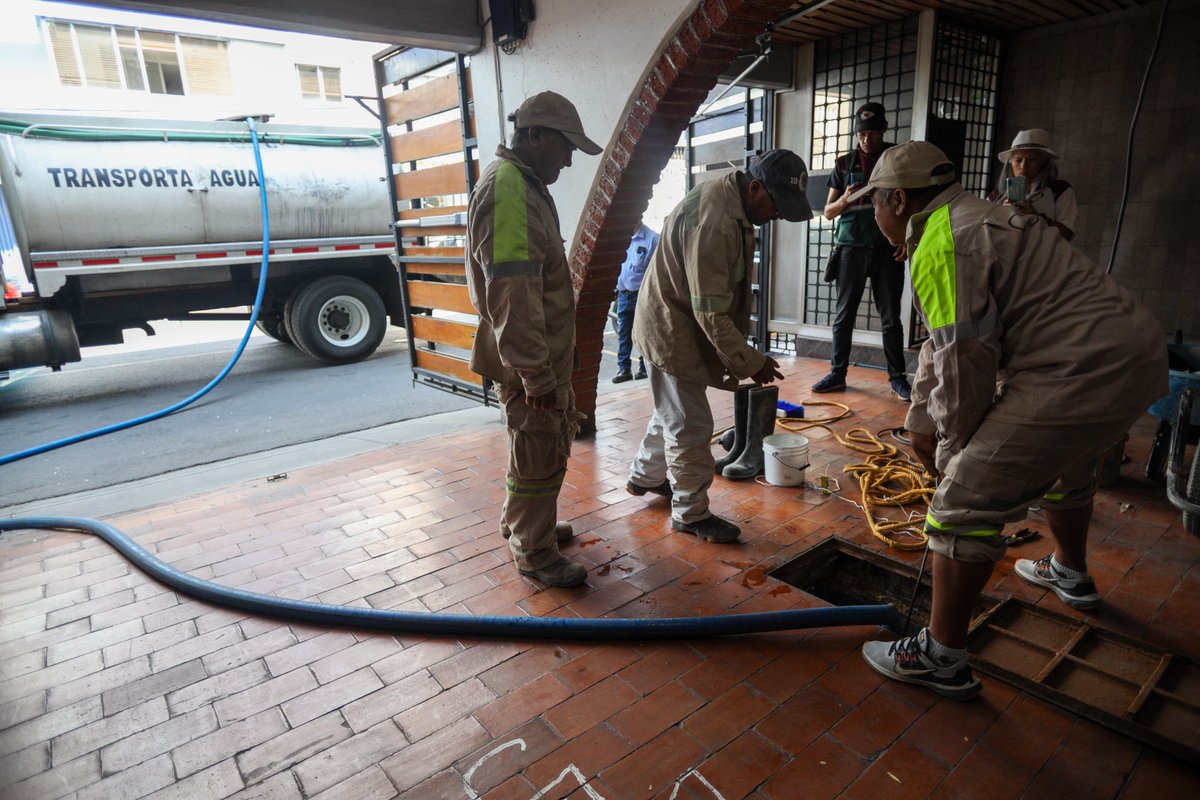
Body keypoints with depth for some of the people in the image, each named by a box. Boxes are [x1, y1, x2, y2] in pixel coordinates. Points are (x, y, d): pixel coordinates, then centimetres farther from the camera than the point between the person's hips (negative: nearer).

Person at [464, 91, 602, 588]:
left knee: (550, 446, 22)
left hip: (548, 354, 10)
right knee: (538, 458, 3)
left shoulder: (526, 185, 16)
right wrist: (535, 374, -26)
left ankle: (520, 523, 41)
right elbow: (512, 296, -27)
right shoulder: (506, 190, -20)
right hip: (529, 361, -10)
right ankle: (534, 553, 21)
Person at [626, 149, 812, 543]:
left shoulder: (734, 203, 3)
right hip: (673, 329, -10)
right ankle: (691, 513, 16)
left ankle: (645, 476, 43)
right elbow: (710, 312, -29)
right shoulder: (712, 223, -30)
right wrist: (750, 363, -21)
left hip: (682, 323, 10)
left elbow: (728, 291, 12)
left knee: (673, 410, 23)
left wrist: (740, 349, 14)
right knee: (690, 426, 0)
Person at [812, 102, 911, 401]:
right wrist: (845, 200, -12)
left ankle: (897, 377, 8)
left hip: (887, 248, -1)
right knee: (844, 314, 1)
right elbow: (828, 212, 9)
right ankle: (837, 374, 9)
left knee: (891, 317, 1)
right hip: (852, 247, 1)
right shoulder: (844, 164, 8)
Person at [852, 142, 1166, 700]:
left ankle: (941, 658, -2)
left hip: (1080, 372, -11)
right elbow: (940, 343, 23)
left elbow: (963, 360, -17)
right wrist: (920, 420, 25)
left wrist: (953, 445, -1)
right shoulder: (975, 219, 21)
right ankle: (1070, 574, 61)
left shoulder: (940, 246, -15)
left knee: (966, 497, -10)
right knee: (1064, 462, 35)